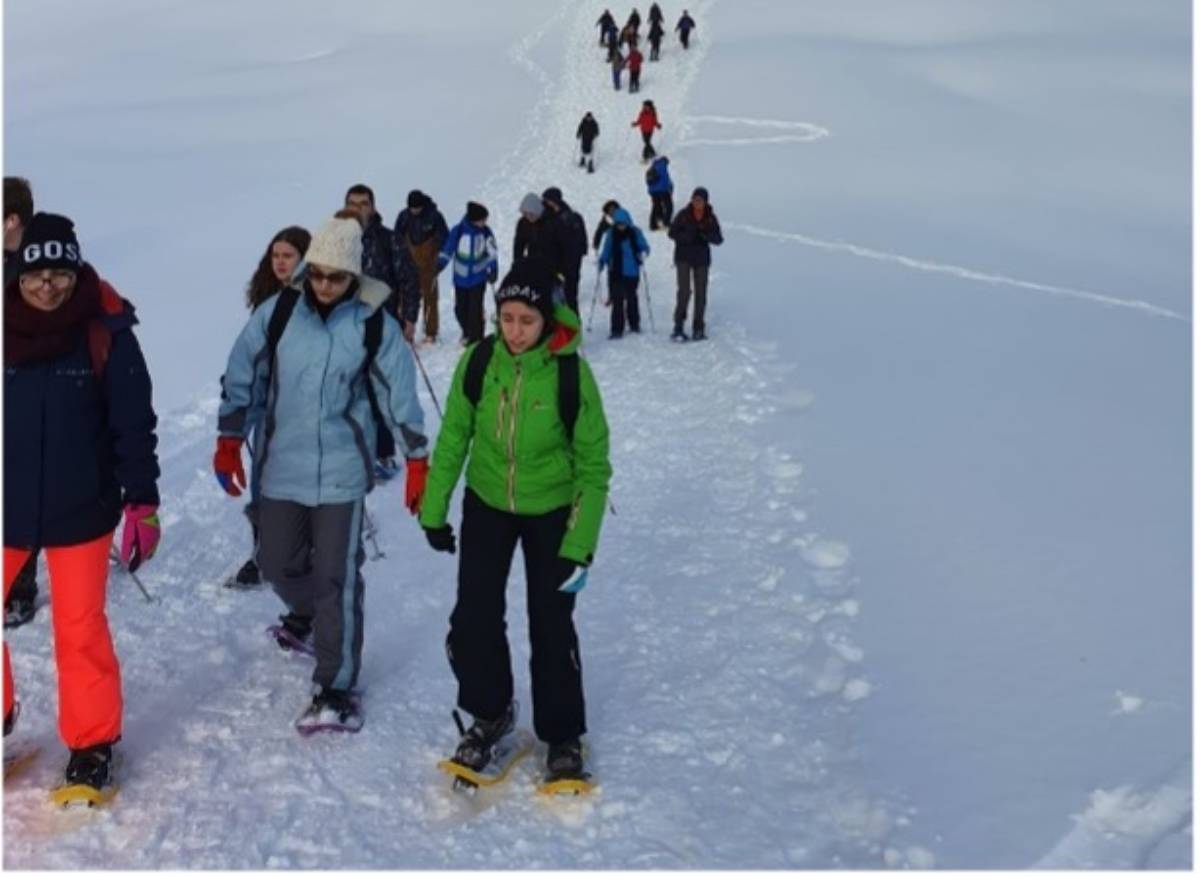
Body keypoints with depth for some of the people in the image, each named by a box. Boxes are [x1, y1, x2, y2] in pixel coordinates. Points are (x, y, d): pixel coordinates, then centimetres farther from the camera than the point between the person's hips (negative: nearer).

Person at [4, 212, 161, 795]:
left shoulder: (105, 333, -9)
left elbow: (133, 423, -4)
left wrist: (142, 501, -6)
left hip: (80, 507, -2)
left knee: (80, 630, 6)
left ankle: (92, 742, 23)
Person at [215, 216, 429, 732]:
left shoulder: (374, 323, -6)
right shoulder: (278, 312, -3)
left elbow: (399, 392, 0)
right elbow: (243, 375, 4)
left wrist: (417, 461, 1)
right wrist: (229, 442, 2)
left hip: (341, 470, -3)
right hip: (282, 464, 3)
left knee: (337, 580, -5)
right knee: (278, 563, 14)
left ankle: (336, 689, 3)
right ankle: (307, 614, 48)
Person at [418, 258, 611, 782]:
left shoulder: (570, 372, -20)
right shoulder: (478, 361, -14)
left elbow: (594, 466, -13)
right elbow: (453, 437, 0)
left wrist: (579, 547, -16)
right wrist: (434, 511, 1)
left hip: (551, 511, -2)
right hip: (487, 503, 2)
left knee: (552, 626, 1)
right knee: (473, 620, -1)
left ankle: (562, 735, 23)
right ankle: (489, 714, 26)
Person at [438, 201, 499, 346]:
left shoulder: (485, 232, -8)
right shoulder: (458, 231, -12)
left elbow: (492, 252, -2)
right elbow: (447, 250, -5)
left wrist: (493, 269, -10)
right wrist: (438, 266, -11)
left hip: (478, 277, -1)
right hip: (461, 277, 1)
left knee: (475, 308, -7)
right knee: (460, 308, 8)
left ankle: (475, 337, 6)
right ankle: (467, 332, 33)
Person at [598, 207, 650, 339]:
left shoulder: (635, 233, -4)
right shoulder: (611, 234, -1)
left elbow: (645, 247, 0)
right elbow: (606, 251, 7)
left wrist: (643, 253, -19)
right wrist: (602, 262, -3)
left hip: (631, 272, 0)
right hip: (616, 272, 0)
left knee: (631, 297, 13)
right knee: (617, 299, -5)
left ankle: (634, 324, 31)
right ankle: (617, 329, -2)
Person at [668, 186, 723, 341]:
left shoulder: (710, 218, 0)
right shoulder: (683, 215, -5)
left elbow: (718, 239, -1)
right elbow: (672, 233, -4)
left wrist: (706, 235, -21)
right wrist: (688, 236, -20)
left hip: (702, 259, 3)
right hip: (684, 257, -3)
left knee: (701, 293, 3)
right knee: (684, 291, -12)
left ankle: (698, 329, 11)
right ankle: (678, 328, -8)